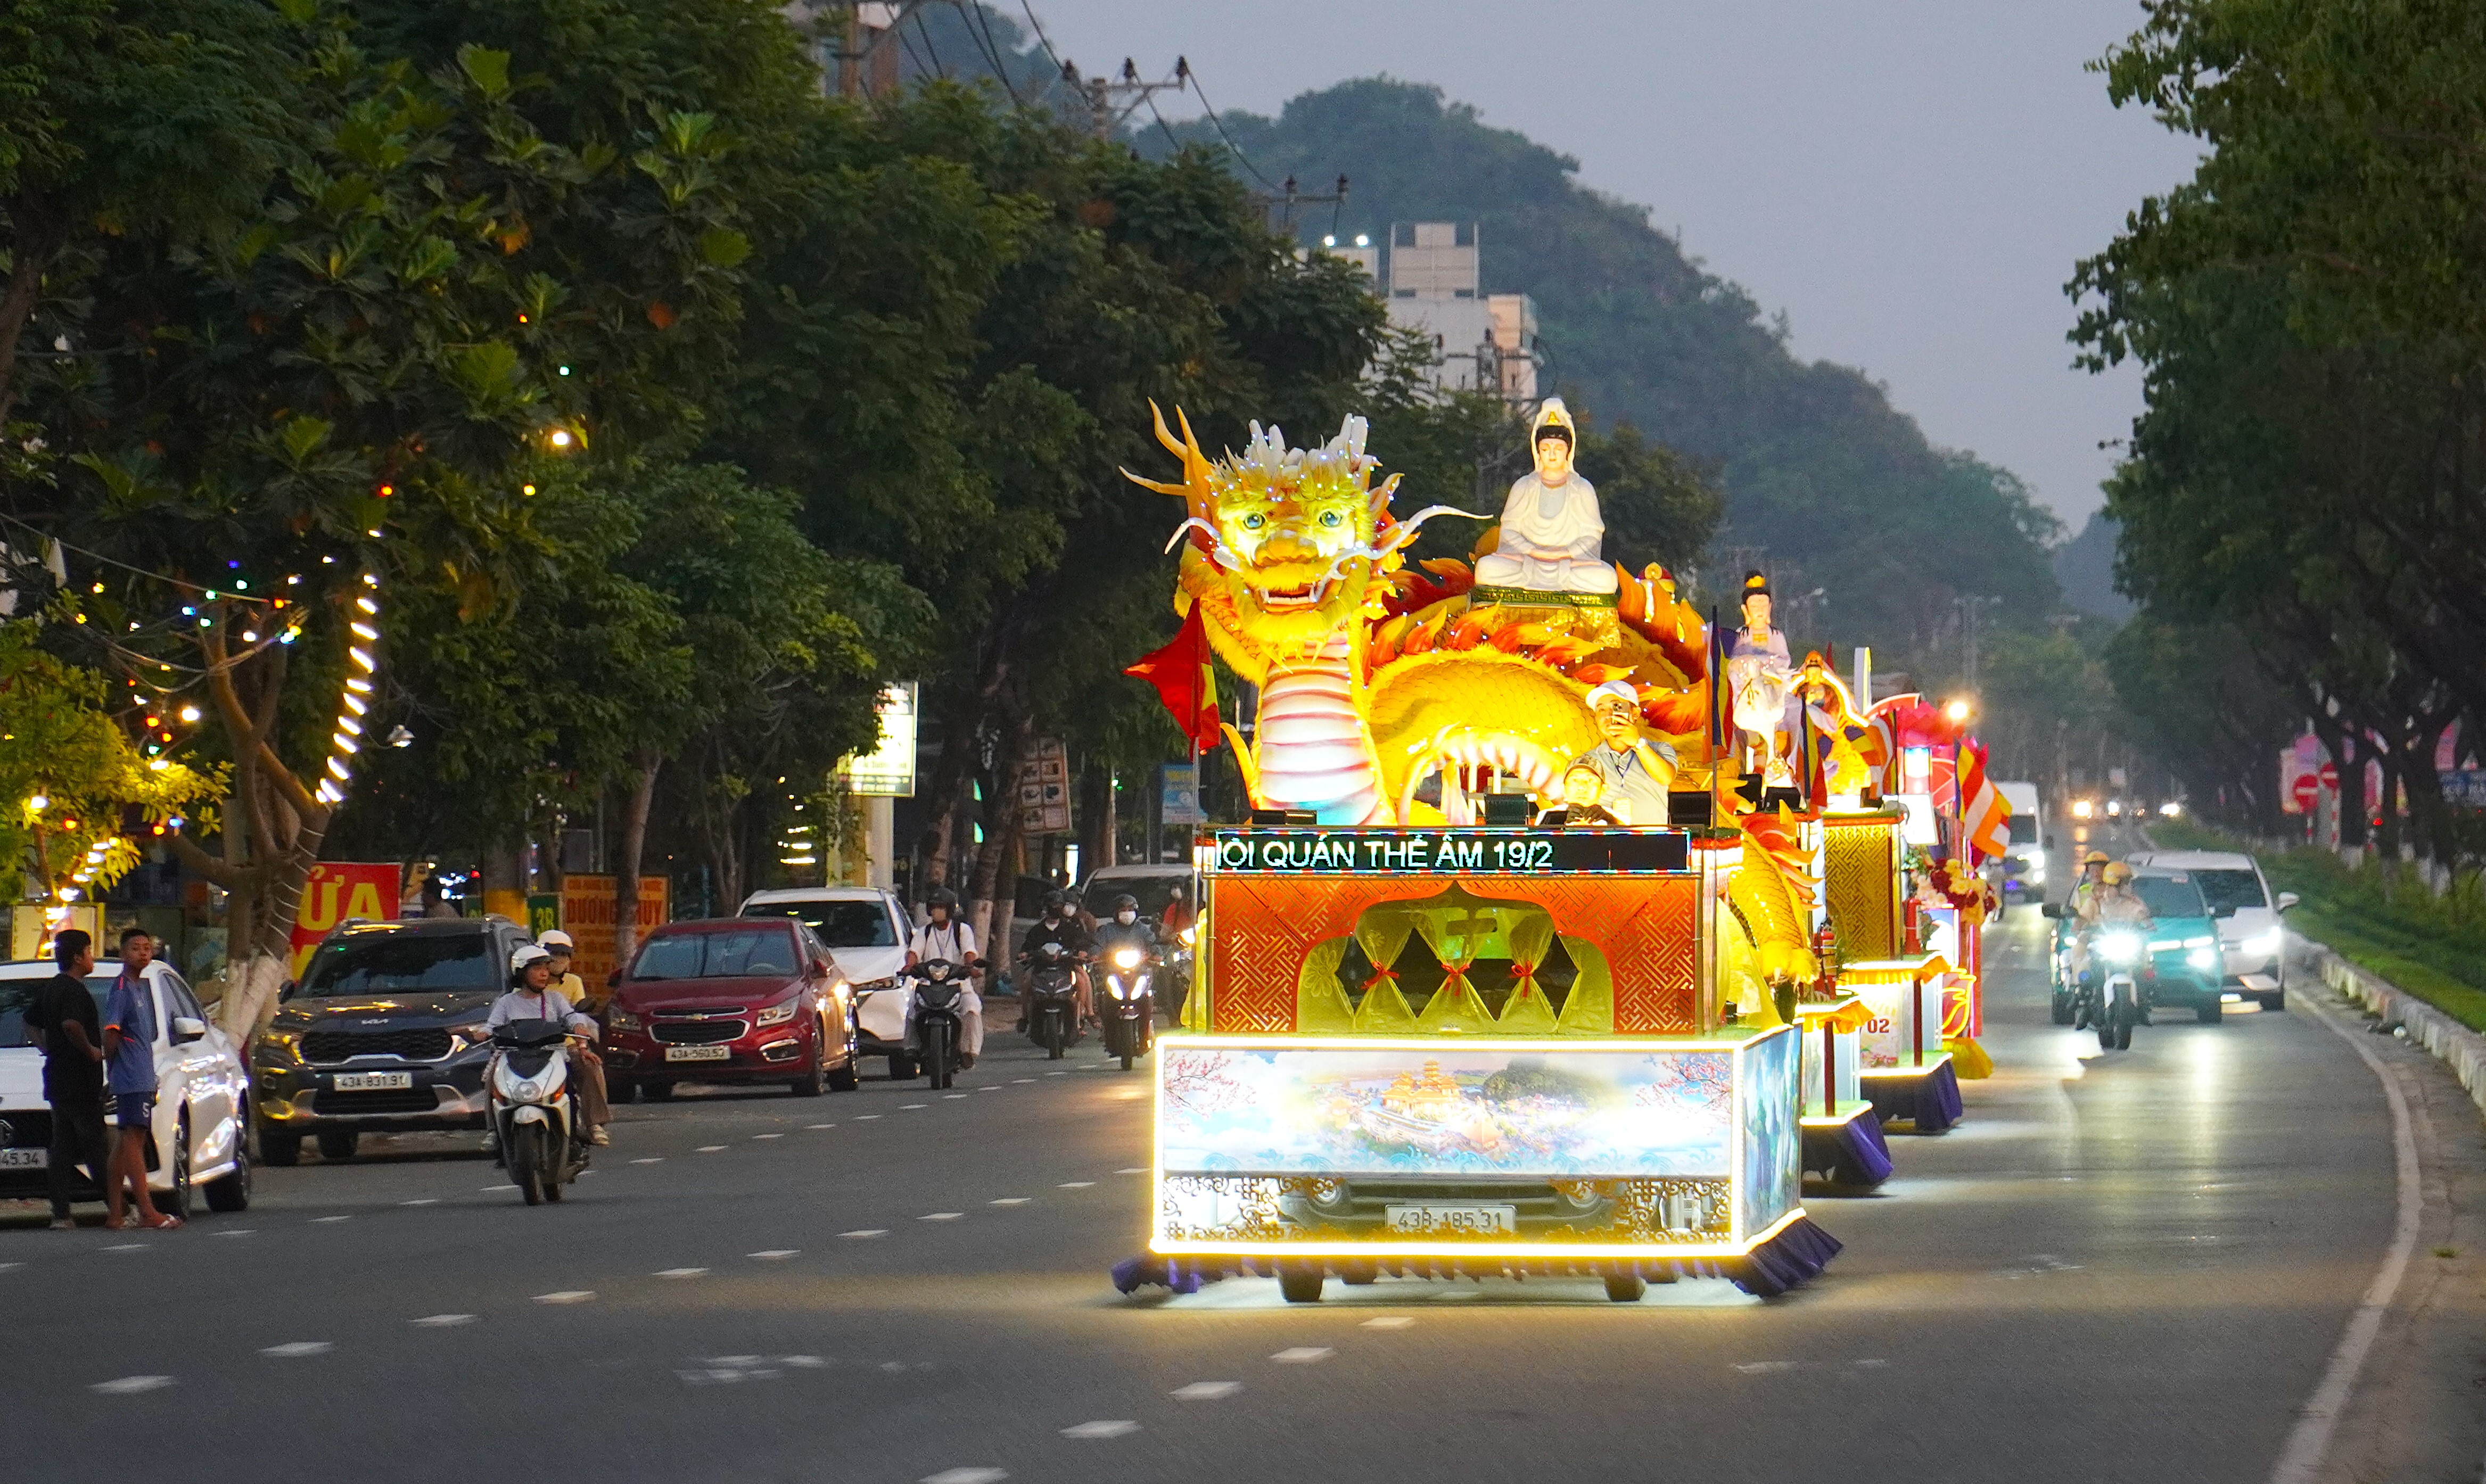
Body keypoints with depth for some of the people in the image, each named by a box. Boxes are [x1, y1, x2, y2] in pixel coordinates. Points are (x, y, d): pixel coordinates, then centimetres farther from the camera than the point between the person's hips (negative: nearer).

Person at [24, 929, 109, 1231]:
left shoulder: (51, 989, 16)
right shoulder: (74, 991, -15)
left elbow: (31, 1021, 30)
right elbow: (71, 1024, -32)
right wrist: (91, 1051, -19)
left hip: (57, 1081, 9)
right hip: (79, 1083, -9)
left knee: (62, 1148, 7)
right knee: (96, 1149, -7)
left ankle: (61, 1215, 3)